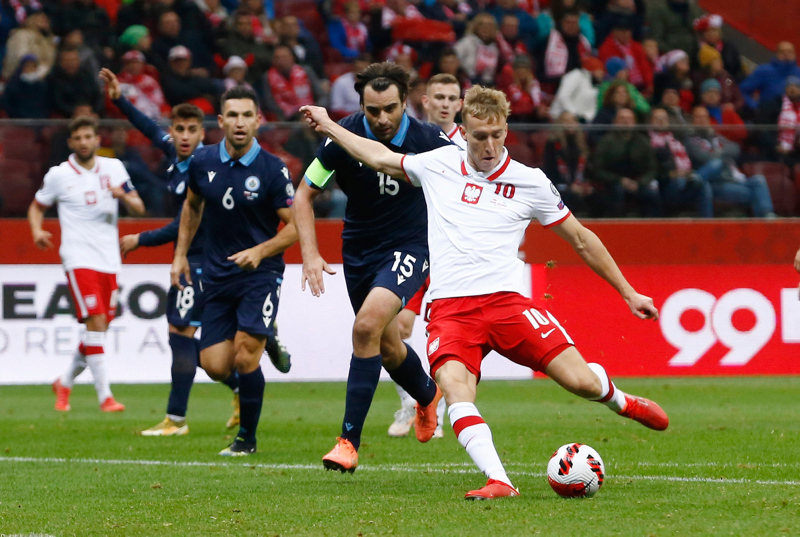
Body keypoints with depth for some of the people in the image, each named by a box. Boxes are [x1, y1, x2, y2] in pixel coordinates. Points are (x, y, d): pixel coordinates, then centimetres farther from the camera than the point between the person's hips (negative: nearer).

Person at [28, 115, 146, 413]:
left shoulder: (113, 168, 8)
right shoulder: (58, 175, 1)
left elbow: (139, 209, 8)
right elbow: (37, 206, 13)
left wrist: (123, 196, -14)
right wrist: (37, 231, -7)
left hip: (109, 260, 4)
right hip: (78, 258, -4)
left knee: (99, 329, 7)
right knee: (95, 322, -17)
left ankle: (65, 383, 29)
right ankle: (105, 396, -17)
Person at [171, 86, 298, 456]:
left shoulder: (273, 170, -12)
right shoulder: (202, 162, 0)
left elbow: (295, 225, -7)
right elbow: (192, 205, 20)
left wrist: (260, 251, -21)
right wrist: (181, 254, 15)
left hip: (260, 273, -4)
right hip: (217, 273, 4)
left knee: (245, 357, -15)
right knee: (215, 367, -2)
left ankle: (247, 438, 5)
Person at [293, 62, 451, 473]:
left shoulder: (429, 141, -19)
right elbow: (304, 194, -5)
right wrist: (310, 253, -16)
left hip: (408, 247, -4)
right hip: (359, 250, 4)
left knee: (368, 325, -26)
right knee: (387, 347, 16)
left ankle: (349, 439, -21)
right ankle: (428, 395, 51)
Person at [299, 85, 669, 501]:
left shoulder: (530, 182, 7)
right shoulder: (439, 165, 13)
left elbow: (581, 239, 15)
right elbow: (381, 158, 31)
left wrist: (629, 292, 17)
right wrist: (328, 126, 36)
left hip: (505, 301, -1)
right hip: (450, 308, 1)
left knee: (581, 381, -13)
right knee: (454, 385, -30)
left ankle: (618, 400, 24)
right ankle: (498, 481, -37)